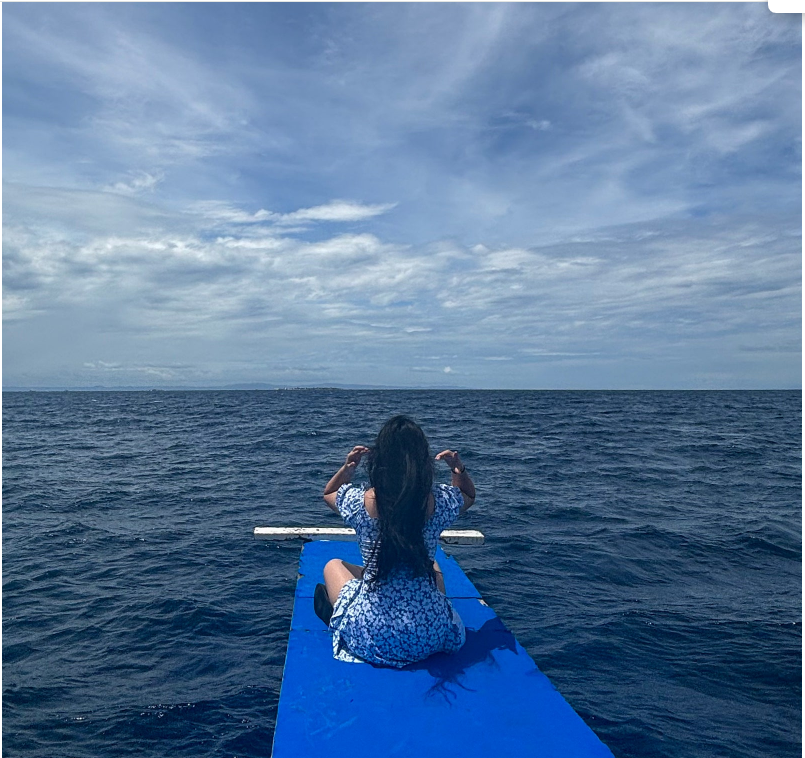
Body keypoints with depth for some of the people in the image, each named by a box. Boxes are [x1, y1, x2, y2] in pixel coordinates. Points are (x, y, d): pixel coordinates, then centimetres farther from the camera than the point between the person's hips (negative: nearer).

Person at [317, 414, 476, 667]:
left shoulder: (360, 500, -13)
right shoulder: (439, 500, -10)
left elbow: (328, 493, 14)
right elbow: (469, 495, 17)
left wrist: (347, 468, -1)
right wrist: (459, 468, 3)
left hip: (371, 637, -1)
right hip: (431, 635, 2)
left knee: (333, 566, 28)